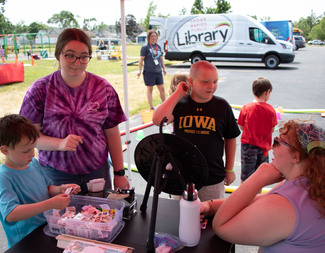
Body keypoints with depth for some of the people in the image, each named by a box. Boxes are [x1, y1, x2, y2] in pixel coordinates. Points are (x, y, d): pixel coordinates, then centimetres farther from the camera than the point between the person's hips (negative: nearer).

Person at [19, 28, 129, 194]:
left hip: (98, 171, 2)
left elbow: (112, 133, 3)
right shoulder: (40, 89, -5)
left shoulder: (103, 88, 0)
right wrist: (60, 143, -21)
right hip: (56, 175, -1)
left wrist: (119, 173, 4)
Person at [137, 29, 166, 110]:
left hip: (158, 71, 6)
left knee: (162, 89, 7)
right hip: (149, 72, -5)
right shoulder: (145, 47, -4)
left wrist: (164, 68, 21)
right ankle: (151, 107, 11)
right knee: (150, 89, 3)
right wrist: (139, 71, -12)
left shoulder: (158, 46, 14)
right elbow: (141, 59, -6)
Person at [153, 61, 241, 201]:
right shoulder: (179, 104, -6)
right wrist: (178, 93, -17)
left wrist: (229, 169, 10)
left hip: (213, 180, 0)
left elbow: (230, 138, 6)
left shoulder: (222, 106, -5)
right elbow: (158, 120, -24)